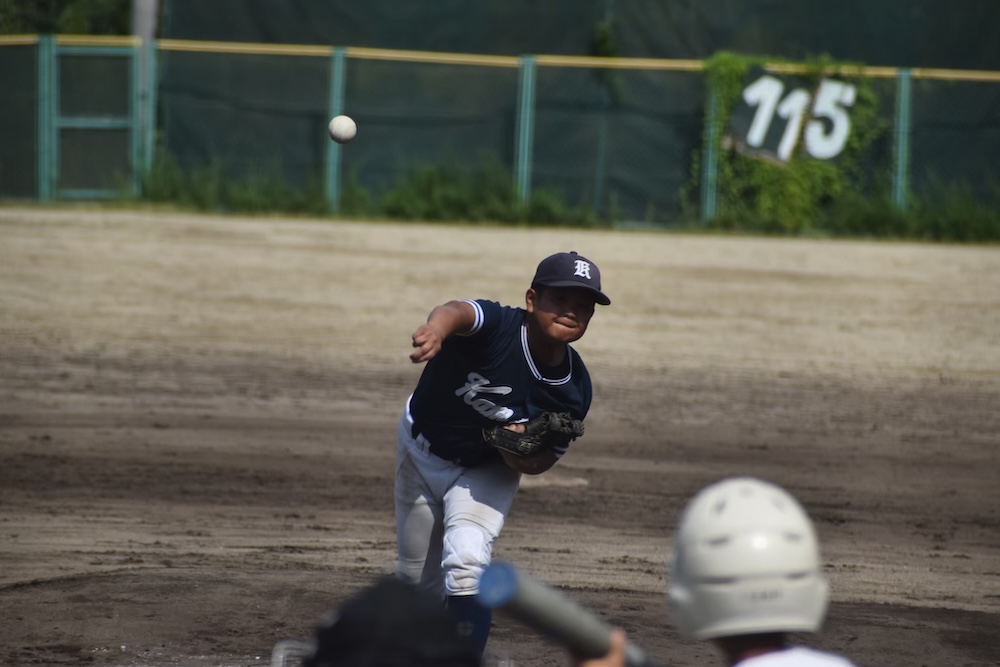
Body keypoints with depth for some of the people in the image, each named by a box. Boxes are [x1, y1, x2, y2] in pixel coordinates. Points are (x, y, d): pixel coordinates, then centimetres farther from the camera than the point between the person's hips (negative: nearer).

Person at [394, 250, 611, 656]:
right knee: (416, 577, 16)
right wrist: (436, 329, -83)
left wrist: (520, 453, -36)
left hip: (487, 471, 0)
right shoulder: (498, 327, -34)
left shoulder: (575, 391, -23)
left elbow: (544, 460, -10)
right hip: (421, 452, 0)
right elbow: (457, 311, -58)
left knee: (467, 564, -26)